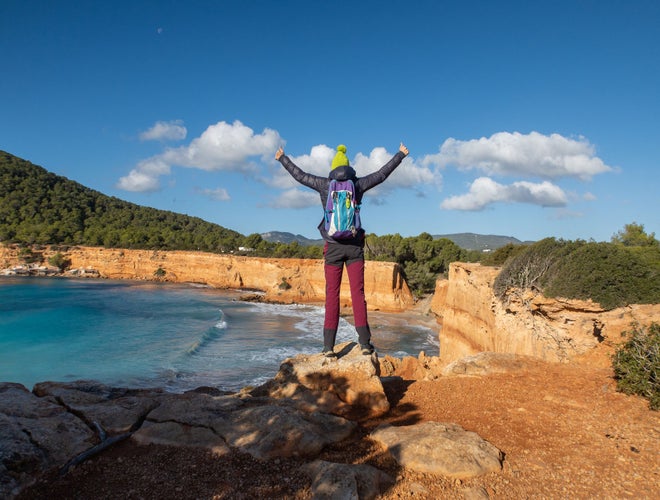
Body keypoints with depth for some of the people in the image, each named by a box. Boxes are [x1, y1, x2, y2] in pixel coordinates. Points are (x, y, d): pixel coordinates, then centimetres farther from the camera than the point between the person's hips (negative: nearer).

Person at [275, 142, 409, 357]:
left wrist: (282, 158, 30)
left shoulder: (325, 184, 2)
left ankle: (329, 346, 2)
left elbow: (300, 175, 14)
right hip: (354, 245, 0)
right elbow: (382, 173, 14)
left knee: (332, 295, 2)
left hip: (333, 246, 0)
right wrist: (401, 154, 29)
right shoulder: (358, 184, 4)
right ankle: (365, 343, 1)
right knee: (358, 293, 2)